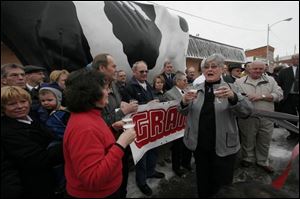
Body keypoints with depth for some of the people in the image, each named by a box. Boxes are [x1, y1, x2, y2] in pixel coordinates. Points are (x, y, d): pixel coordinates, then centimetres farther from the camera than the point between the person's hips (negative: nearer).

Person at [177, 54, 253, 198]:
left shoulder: (230, 88, -3)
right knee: (202, 178, 19)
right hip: (199, 144, 2)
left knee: (219, 179, 13)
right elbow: (183, 112, 1)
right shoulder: (196, 89, 2)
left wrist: (232, 97, -35)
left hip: (222, 145, -1)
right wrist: (184, 102, -22)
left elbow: (247, 111, -15)